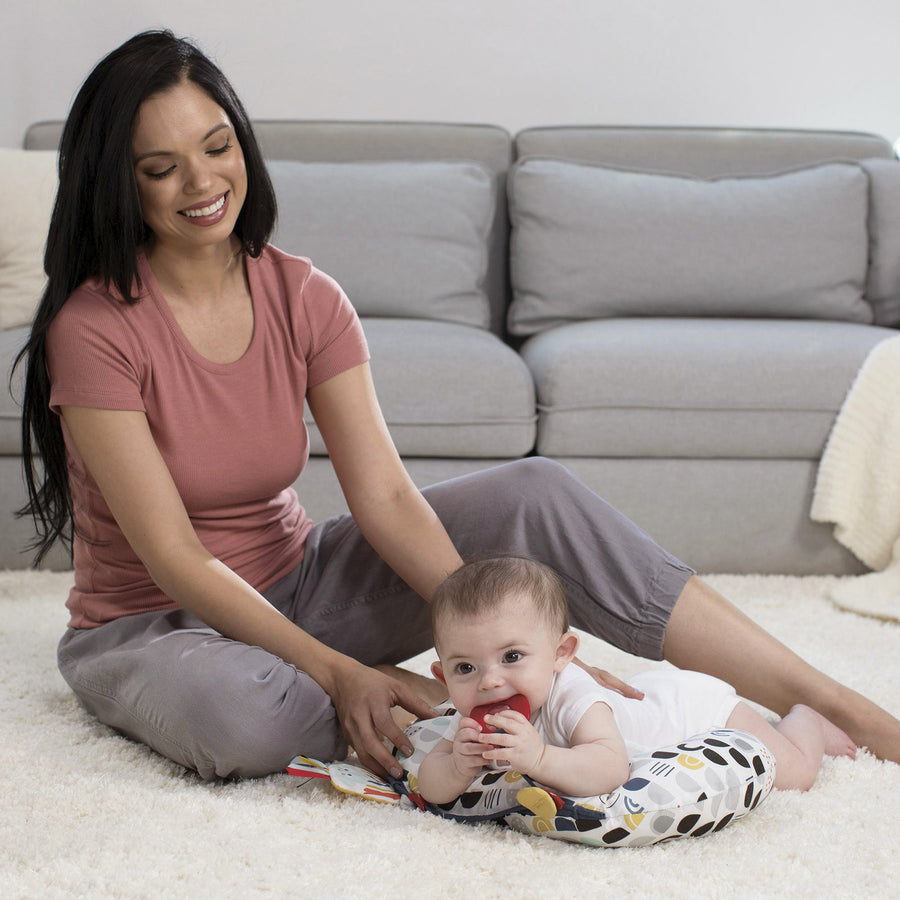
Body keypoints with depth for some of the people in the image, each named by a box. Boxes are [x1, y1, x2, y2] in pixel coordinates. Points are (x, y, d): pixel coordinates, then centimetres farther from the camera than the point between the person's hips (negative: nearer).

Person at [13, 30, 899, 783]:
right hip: (150, 627, -4)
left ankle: (819, 697, -14)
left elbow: (385, 497, -12)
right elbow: (176, 559, -22)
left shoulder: (304, 298, -5)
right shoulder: (95, 330, -20)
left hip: (290, 583, 4)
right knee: (238, 716, -43)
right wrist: (339, 672, -29)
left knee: (534, 493, -15)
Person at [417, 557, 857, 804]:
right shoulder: (476, 719, -28)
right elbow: (430, 788, -27)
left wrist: (538, 758, -73)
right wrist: (459, 767, -48)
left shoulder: (572, 697, -46)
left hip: (694, 703, -6)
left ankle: (804, 721, 39)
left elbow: (610, 768, -59)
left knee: (794, 771, 7)